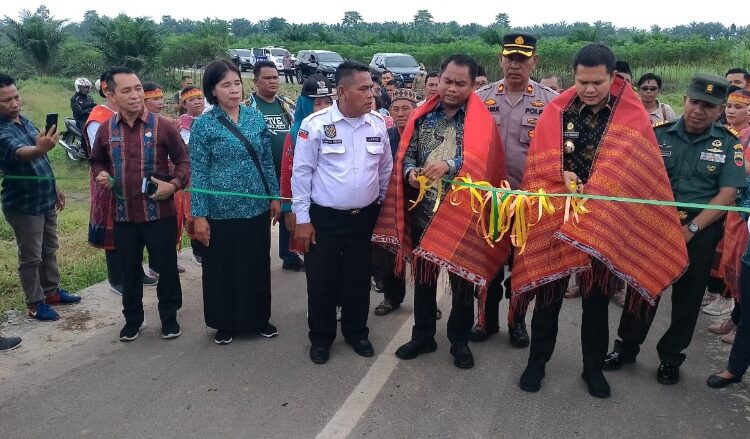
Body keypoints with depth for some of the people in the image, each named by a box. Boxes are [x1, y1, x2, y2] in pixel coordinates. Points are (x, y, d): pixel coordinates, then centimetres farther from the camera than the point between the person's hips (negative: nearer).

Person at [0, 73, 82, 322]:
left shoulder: (25, 121, 6)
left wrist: (55, 188, 19)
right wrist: (40, 149, -63)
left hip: (45, 199, 8)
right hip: (23, 205, -8)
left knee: (50, 250, 18)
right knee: (31, 257, 3)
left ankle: (52, 292, 32)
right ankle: (35, 304, 15)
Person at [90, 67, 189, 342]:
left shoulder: (163, 125, -7)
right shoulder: (106, 129, 2)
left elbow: (183, 161, 1)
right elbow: (97, 162, 18)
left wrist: (174, 184, -16)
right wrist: (101, 175, -3)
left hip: (160, 213, -2)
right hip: (123, 214, 3)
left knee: (166, 267, 9)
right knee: (129, 270, 15)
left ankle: (169, 317, 28)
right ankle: (132, 319, 33)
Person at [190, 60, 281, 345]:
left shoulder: (256, 117, 3)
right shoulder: (203, 125, -7)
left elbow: (267, 160, 9)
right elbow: (198, 172, -8)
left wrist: (275, 196, 8)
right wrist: (199, 215, -10)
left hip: (257, 207, 3)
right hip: (221, 210, -3)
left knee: (258, 264, 13)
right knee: (221, 268, 9)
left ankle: (259, 318, 31)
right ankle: (225, 323, 27)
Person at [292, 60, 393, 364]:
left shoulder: (378, 124, 0)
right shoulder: (315, 125, -11)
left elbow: (385, 169, 12)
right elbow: (301, 172, -8)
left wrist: (379, 205, 14)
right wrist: (302, 219, -8)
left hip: (365, 218, 3)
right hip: (324, 218, -3)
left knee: (359, 280, 15)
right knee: (322, 281, 8)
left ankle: (356, 333, 35)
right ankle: (321, 338, 27)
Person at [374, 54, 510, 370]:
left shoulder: (480, 120, -4)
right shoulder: (422, 116, 6)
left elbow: (480, 162, -16)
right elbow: (406, 154, 7)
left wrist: (448, 165, -29)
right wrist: (410, 172, -14)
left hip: (460, 214, -3)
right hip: (422, 211, 3)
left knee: (462, 279, 9)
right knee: (423, 276, 14)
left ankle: (459, 341, 27)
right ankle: (423, 336, 31)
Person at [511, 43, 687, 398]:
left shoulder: (633, 116, -3)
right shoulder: (557, 112, -3)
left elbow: (641, 169, -5)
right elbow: (538, 162, -4)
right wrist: (560, 176, -24)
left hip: (606, 221, 0)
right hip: (556, 217, 0)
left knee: (597, 296, 13)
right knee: (549, 292, 9)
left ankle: (593, 367, 30)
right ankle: (537, 361, 26)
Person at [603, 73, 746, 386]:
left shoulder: (728, 144, -2)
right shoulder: (660, 134, -1)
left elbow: (727, 194, -7)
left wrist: (692, 228, -16)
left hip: (702, 229, 0)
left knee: (688, 295, 10)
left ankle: (670, 356, 25)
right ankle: (626, 346, 22)